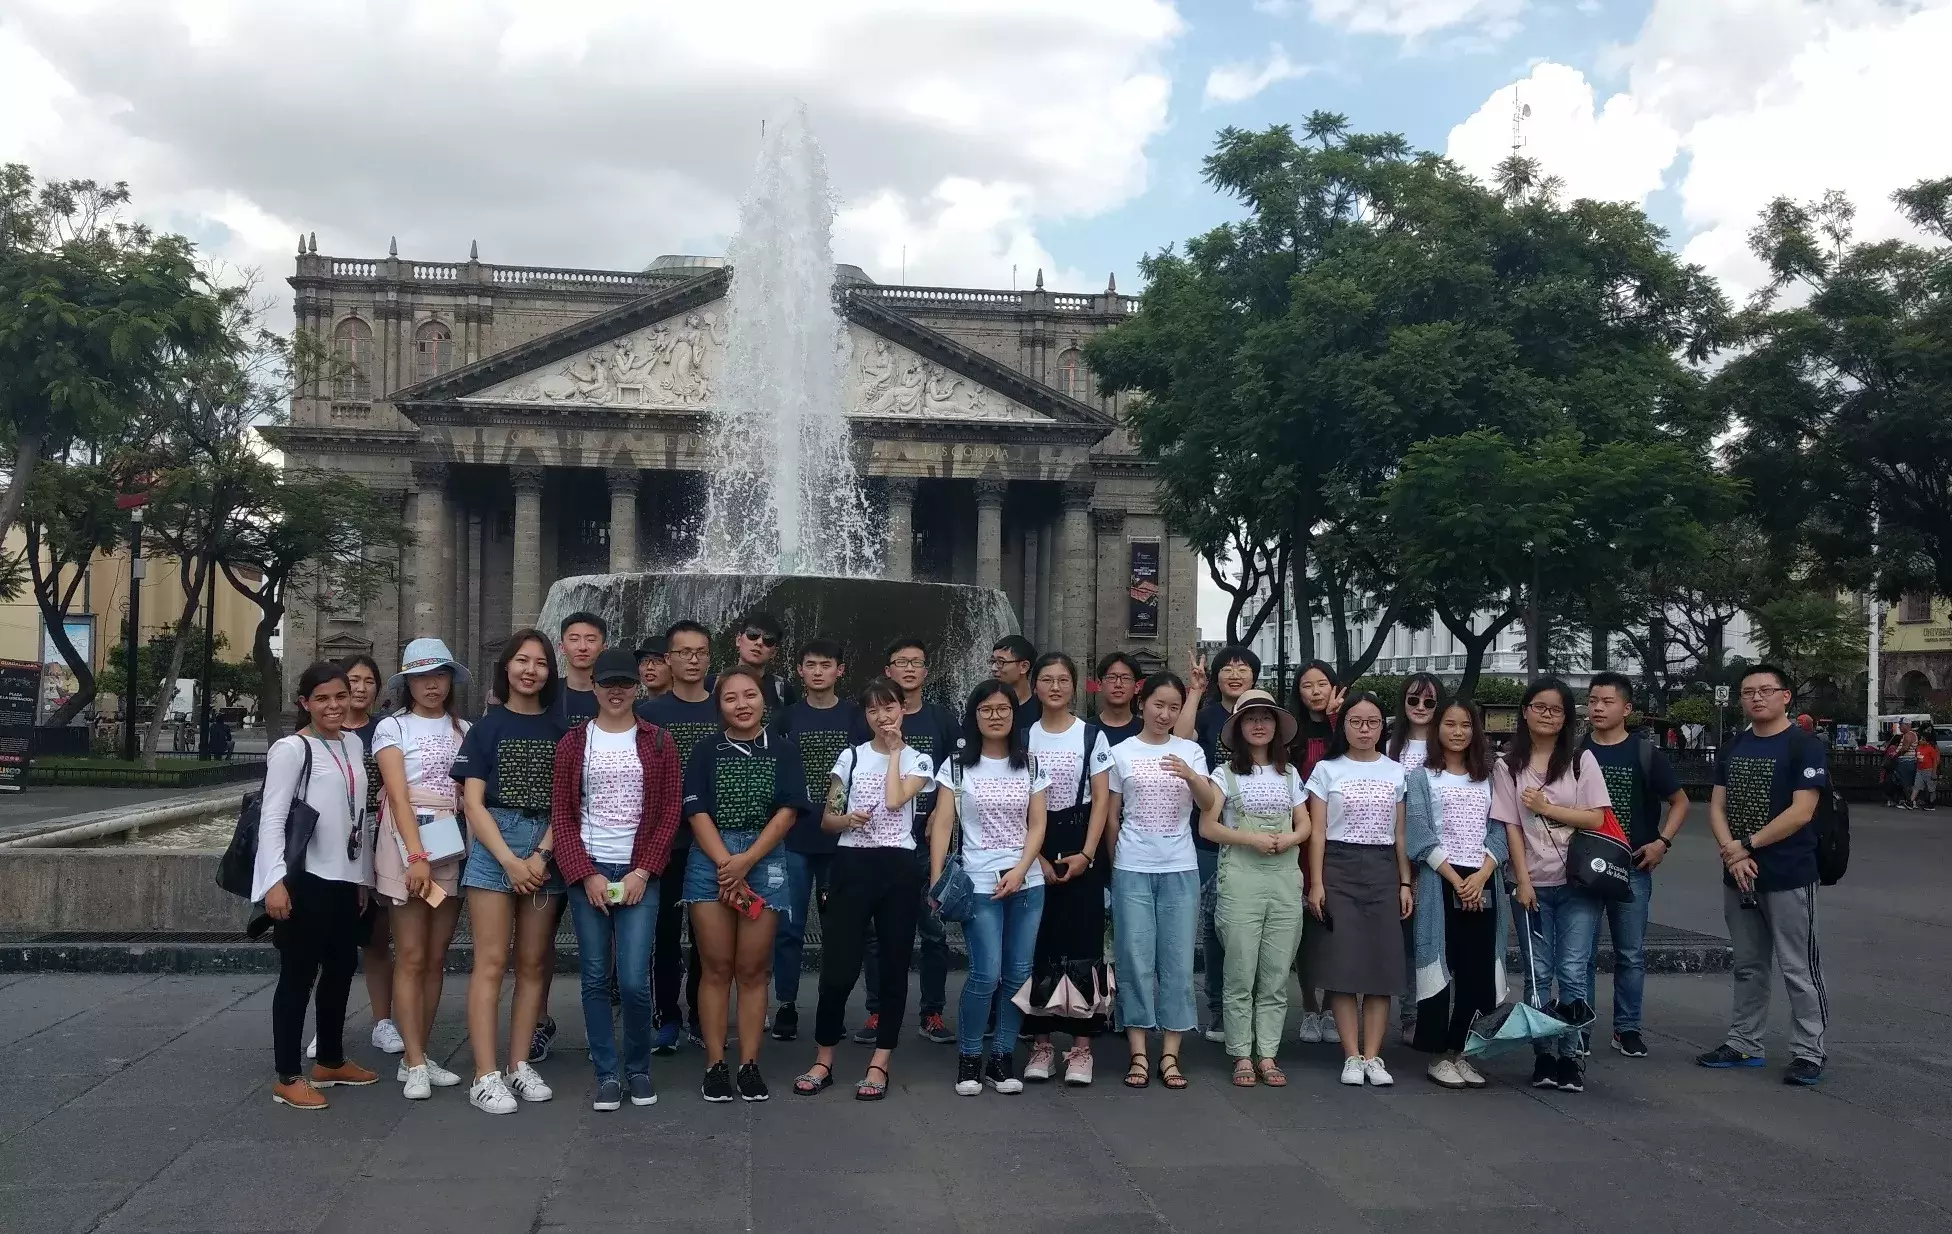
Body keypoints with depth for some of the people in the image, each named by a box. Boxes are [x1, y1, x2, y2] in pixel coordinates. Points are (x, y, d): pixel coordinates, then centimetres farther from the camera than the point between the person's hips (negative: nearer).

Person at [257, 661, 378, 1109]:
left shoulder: (354, 744, 11)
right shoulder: (291, 749, -10)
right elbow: (271, 819, -15)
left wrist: (362, 875, 18)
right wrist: (275, 881, -22)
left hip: (344, 878, 8)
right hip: (305, 880, -8)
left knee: (341, 968, 16)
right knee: (298, 974, -2)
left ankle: (331, 1061, 31)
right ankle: (288, 1078, 6)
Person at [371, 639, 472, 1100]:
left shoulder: (465, 729, 11)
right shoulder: (393, 727, 0)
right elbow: (399, 796, -10)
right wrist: (417, 855, -19)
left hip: (454, 843, 4)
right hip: (406, 842, -4)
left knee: (437, 958, 8)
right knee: (412, 958, -3)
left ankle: (416, 1056, 16)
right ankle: (414, 1065, 1)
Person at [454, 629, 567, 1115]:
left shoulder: (560, 728, 9)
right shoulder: (486, 727, 4)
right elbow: (472, 802, -1)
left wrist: (542, 855, -9)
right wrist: (510, 860, -11)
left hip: (547, 850, 3)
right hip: (494, 846, -2)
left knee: (532, 964, 5)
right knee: (491, 963, -6)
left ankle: (519, 1065, 13)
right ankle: (485, 1076, -5)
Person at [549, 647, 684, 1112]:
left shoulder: (658, 742, 5)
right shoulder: (573, 742, 6)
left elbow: (670, 812, 2)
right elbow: (561, 814, 3)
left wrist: (643, 871, -7)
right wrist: (586, 874, -7)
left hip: (639, 875, -1)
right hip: (587, 874, 1)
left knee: (634, 980, -7)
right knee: (595, 979, 4)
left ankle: (639, 1069, 14)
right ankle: (607, 1075, 15)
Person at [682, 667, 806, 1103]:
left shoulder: (783, 751, 5)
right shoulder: (705, 752, 6)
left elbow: (787, 812, -2)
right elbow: (697, 812, -2)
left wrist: (746, 862, -11)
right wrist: (726, 865, -13)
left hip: (764, 862, 0)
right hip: (710, 862, 0)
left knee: (753, 970, 2)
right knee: (716, 968, 2)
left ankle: (749, 1065, 9)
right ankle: (715, 1065, 8)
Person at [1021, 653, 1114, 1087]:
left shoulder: (1093, 735, 3)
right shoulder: (1023, 737, 6)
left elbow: (1102, 800, 0)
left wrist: (1085, 855, -10)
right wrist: (1037, 858, -7)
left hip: (1081, 848, -1)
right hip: (1033, 851, 1)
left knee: (1082, 943, -3)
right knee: (1037, 945, 1)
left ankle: (1081, 1046, 4)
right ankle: (1041, 1042, 9)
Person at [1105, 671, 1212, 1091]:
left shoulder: (1190, 751, 5)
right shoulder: (1121, 753, 4)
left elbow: (1208, 802, -9)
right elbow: (1111, 815, 9)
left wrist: (1191, 776, -29)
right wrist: (1115, 864, 9)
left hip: (1180, 869, 1)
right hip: (1132, 870, -1)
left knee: (1177, 963, 2)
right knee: (1136, 961, 0)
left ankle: (1170, 1055, 9)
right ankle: (1138, 1054, 8)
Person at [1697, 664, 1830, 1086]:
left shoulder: (1805, 747, -8)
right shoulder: (1734, 747, 11)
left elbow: (1801, 812, -16)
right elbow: (1717, 807, 8)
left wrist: (1747, 846, -13)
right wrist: (1731, 853, -9)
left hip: (1788, 876, -6)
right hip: (1738, 877, 6)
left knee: (1798, 969, -1)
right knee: (1748, 966, 15)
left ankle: (1808, 1052, 8)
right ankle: (1744, 1043, 24)